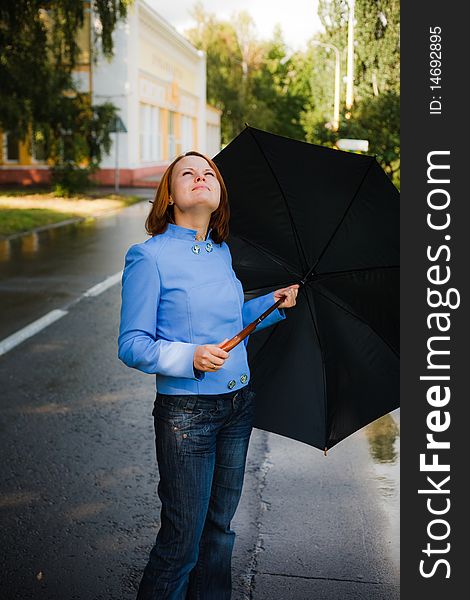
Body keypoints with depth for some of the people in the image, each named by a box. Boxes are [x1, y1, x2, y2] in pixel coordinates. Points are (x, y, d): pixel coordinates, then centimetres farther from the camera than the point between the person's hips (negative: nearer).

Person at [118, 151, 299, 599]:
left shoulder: (223, 252, 8)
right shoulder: (149, 257, -11)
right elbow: (132, 345, -12)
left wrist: (272, 304, 10)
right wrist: (190, 357, -26)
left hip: (238, 405, 6)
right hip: (185, 411, -6)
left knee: (219, 525, 20)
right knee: (182, 540, 2)